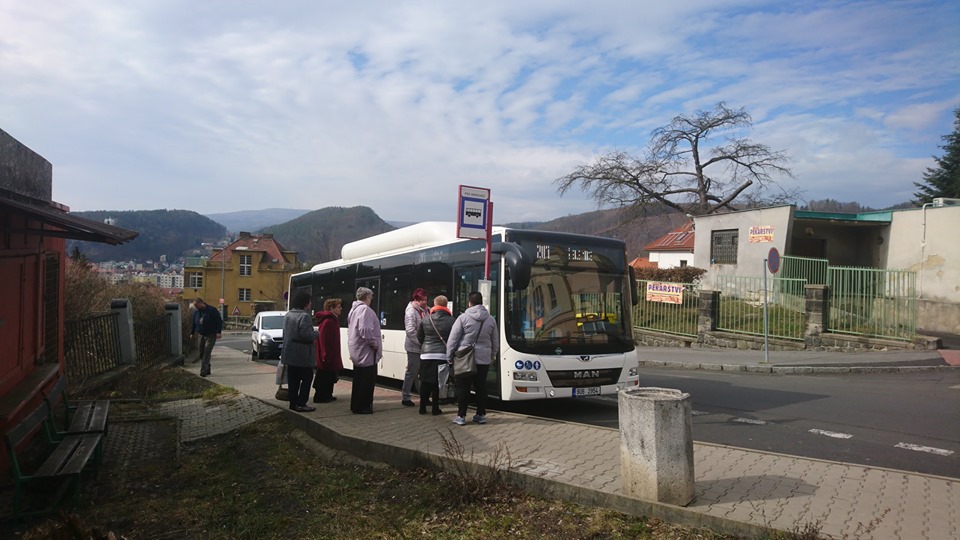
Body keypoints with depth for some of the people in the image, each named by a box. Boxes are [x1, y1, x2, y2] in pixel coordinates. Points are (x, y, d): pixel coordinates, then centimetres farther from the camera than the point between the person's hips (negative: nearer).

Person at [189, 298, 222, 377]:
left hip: (211, 335, -7)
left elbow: (219, 321, -11)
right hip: (202, 335, 7)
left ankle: (203, 370, -16)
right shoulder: (197, 312, 10)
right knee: (202, 353, 6)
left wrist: (219, 332, -19)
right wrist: (192, 333, 21)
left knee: (207, 352, -15)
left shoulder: (212, 310, -10)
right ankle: (207, 369, 16)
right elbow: (194, 323, 23)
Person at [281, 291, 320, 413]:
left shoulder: (287, 315, 12)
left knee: (293, 379, 13)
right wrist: (316, 334, -6)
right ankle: (300, 404, -2)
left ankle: (293, 402, 18)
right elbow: (306, 334, -25)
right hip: (302, 354, -8)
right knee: (307, 377, 1)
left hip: (289, 353, 8)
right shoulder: (304, 316, -18)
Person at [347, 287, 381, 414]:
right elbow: (365, 330, -27)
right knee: (367, 380, -2)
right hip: (366, 351, -10)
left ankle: (355, 405, 24)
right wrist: (374, 344, -16)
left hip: (357, 351, 10)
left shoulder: (354, 309, 15)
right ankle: (362, 407, 3)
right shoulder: (365, 309, -18)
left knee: (359, 380, 17)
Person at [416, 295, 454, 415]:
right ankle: (435, 408, 7)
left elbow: (419, 336, 10)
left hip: (426, 355, 2)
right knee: (438, 382, 4)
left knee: (425, 382, 11)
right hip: (443, 355, -2)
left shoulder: (425, 319, 2)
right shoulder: (451, 321, -6)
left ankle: (423, 407, 17)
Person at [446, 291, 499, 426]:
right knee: (481, 387, 11)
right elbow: (496, 343, 12)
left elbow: (452, 340, -6)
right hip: (484, 359, 3)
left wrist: (449, 358, 3)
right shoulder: (490, 319, 6)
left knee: (463, 387, 4)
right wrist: (491, 357, 22)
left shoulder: (463, 318, -7)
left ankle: (461, 416, 6)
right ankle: (481, 415, 16)